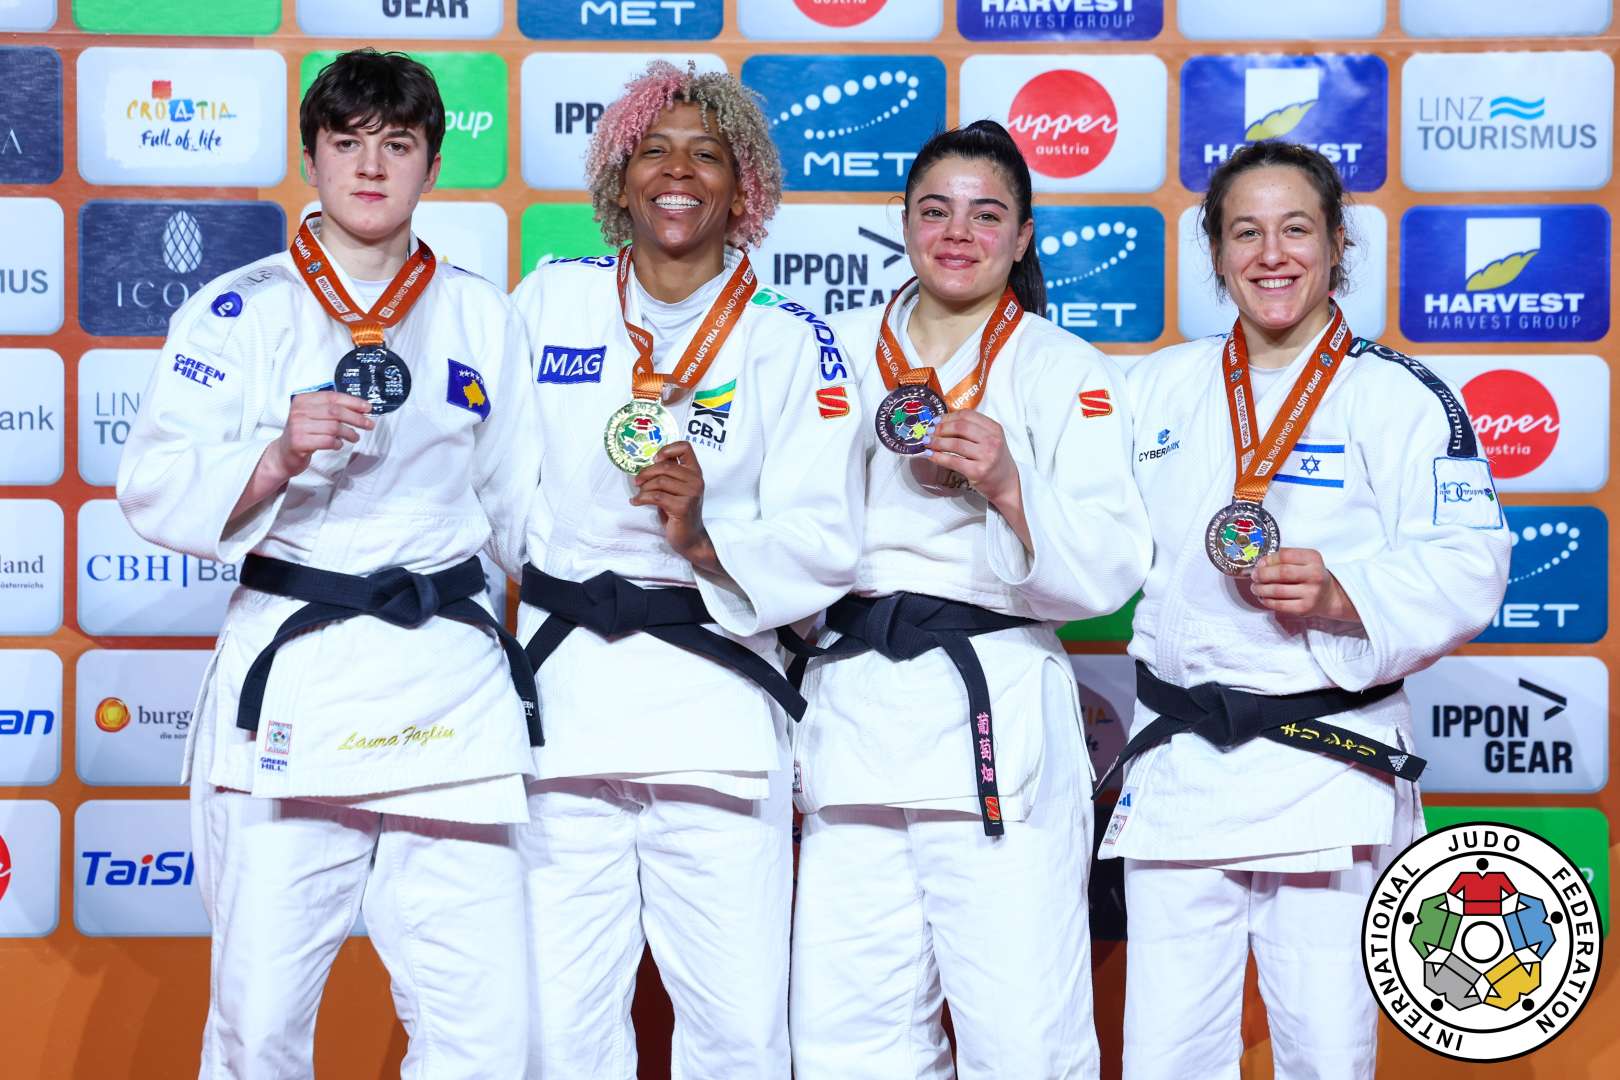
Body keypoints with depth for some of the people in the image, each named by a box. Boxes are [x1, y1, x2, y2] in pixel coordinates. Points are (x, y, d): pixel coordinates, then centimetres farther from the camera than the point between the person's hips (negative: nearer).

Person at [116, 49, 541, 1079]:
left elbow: (525, 506, 18)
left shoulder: (484, 318, 13)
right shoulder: (240, 309, 7)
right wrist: (274, 460, -17)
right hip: (289, 674, -1)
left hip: (452, 679, 2)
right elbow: (155, 490, -1)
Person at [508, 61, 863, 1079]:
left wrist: (707, 537, -19)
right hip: (564, 685, 2)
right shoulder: (550, 301, 9)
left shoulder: (792, 342, 4)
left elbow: (824, 546, -3)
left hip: (716, 702, -1)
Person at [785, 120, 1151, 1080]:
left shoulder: (1068, 371, 5)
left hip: (999, 714, -3)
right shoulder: (840, 351, 15)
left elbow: (1108, 570, -5)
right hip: (855, 708, 3)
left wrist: (1009, 486, -18)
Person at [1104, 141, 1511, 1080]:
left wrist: (1344, 595, -22)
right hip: (1177, 766, 3)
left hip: (1330, 767, -3)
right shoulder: (1157, 388, 11)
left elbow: (1467, 568, -7)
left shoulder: (1400, 396, -1)